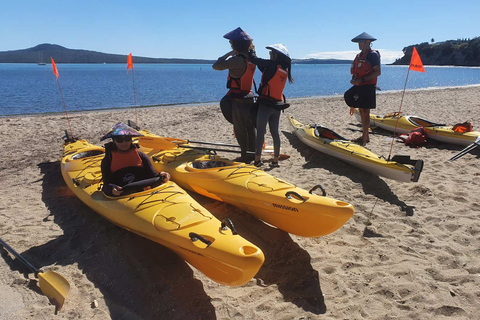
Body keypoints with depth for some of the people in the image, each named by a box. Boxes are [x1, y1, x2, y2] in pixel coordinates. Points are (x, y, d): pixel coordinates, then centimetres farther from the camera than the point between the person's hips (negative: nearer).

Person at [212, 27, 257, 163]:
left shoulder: (237, 59, -18)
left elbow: (216, 66, -19)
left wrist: (228, 54, -8)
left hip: (238, 100, -8)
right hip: (249, 98, 8)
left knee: (240, 130, 2)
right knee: (250, 128, 14)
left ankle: (245, 156, 10)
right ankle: (253, 153, 23)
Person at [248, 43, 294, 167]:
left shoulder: (273, 65, -12)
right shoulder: (284, 70, 10)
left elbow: (254, 59, -9)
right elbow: (265, 70, 20)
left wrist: (251, 50, 12)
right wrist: (253, 54, 19)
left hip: (266, 103, -7)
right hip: (277, 104, 7)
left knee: (260, 132, -1)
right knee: (275, 133, 11)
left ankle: (257, 159, 2)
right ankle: (276, 160, 16)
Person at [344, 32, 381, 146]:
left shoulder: (373, 55, -7)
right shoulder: (359, 55, 18)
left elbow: (378, 72, -15)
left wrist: (362, 80, -21)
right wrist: (354, 80, 5)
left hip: (368, 87, -8)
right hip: (359, 87, 8)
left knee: (365, 112, -8)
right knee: (361, 111, 9)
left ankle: (365, 138, -3)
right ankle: (364, 136, 17)